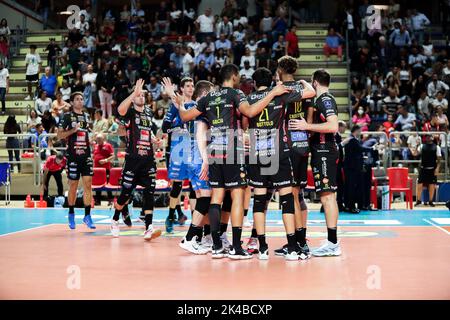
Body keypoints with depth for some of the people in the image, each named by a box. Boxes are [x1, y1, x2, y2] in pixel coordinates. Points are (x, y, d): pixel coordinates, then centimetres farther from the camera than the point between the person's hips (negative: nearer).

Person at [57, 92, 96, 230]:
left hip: (86, 155, 4)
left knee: (88, 184, -3)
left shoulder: (87, 116, 14)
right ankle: (71, 214, 19)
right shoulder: (67, 116, -1)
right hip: (73, 155, -4)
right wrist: (73, 130, -18)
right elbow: (60, 135, -6)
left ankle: (87, 215, 0)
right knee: (73, 185, 4)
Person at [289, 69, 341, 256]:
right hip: (321, 152, 10)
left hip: (325, 152, -10)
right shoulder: (322, 100, 20)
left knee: (327, 196, -11)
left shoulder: (325, 100, -10)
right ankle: (332, 243, 14)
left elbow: (333, 126, -23)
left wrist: (307, 126, -19)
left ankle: (333, 244, -11)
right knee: (327, 196, 10)